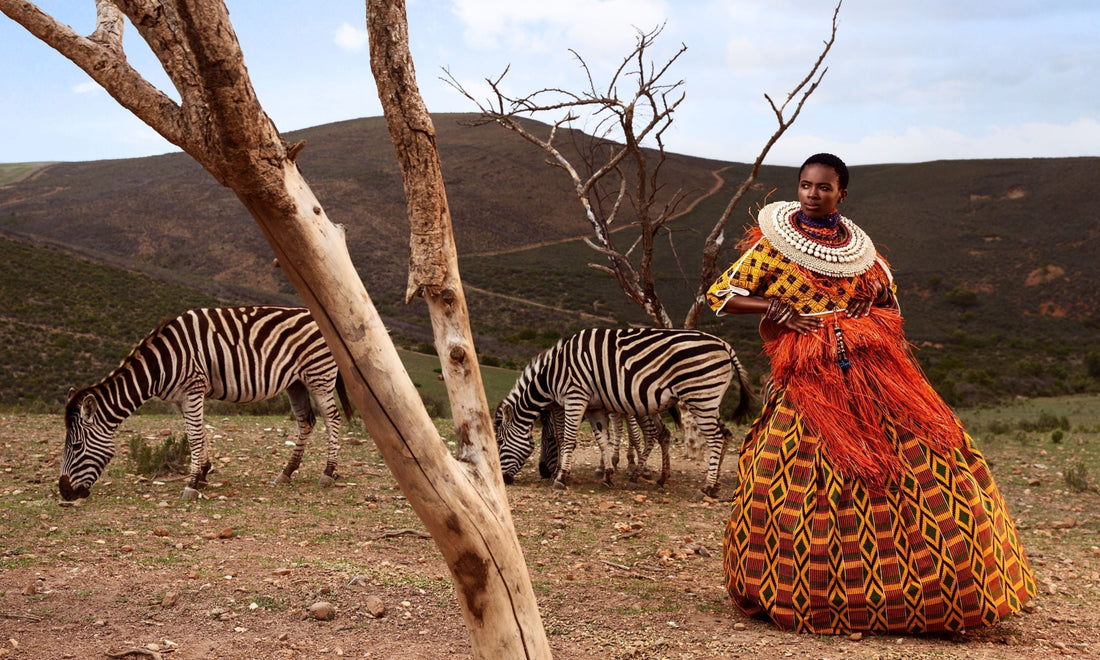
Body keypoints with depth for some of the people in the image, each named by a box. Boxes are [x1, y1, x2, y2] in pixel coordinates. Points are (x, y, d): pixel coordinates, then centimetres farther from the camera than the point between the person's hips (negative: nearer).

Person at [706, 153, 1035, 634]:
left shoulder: (859, 247, 16)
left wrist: (878, 293, 7)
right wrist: (774, 307, -8)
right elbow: (723, 296, 4)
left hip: (872, 368, 4)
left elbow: (888, 296, 30)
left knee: (928, 449, -5)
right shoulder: (773, 243, 4)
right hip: (808, 377, -3)